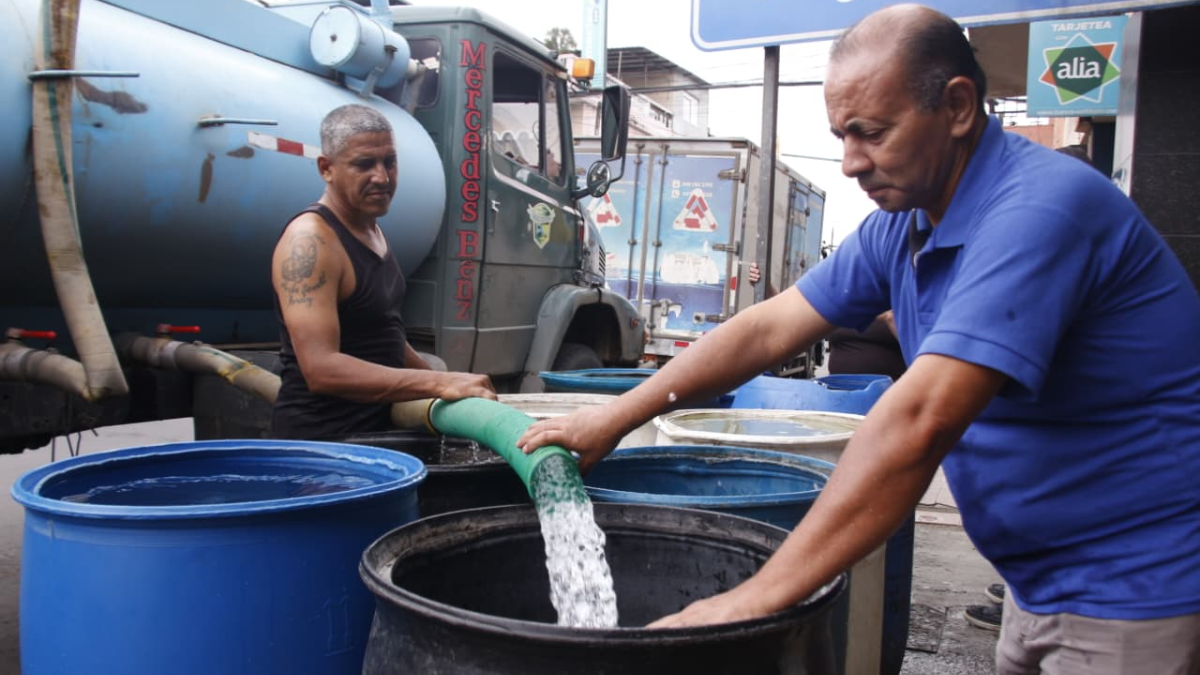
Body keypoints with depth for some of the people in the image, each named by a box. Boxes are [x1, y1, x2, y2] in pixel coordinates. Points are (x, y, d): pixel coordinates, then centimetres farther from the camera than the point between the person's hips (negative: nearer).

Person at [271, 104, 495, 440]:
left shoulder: (371, 230, 9)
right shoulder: (310, 241, -19)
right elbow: (321, 368, -30)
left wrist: (447, 385, 14)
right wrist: (438, 383, -33)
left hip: (374, 428, 9)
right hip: (321, 438, -9)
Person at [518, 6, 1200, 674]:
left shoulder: (1041, 208, -27)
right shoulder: (900, 227, 1)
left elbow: (920, 423, -35)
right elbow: (769, 328, 3)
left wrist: (756, 597, -35)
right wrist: (611, 420, -1)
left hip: (1136, 594, -7)